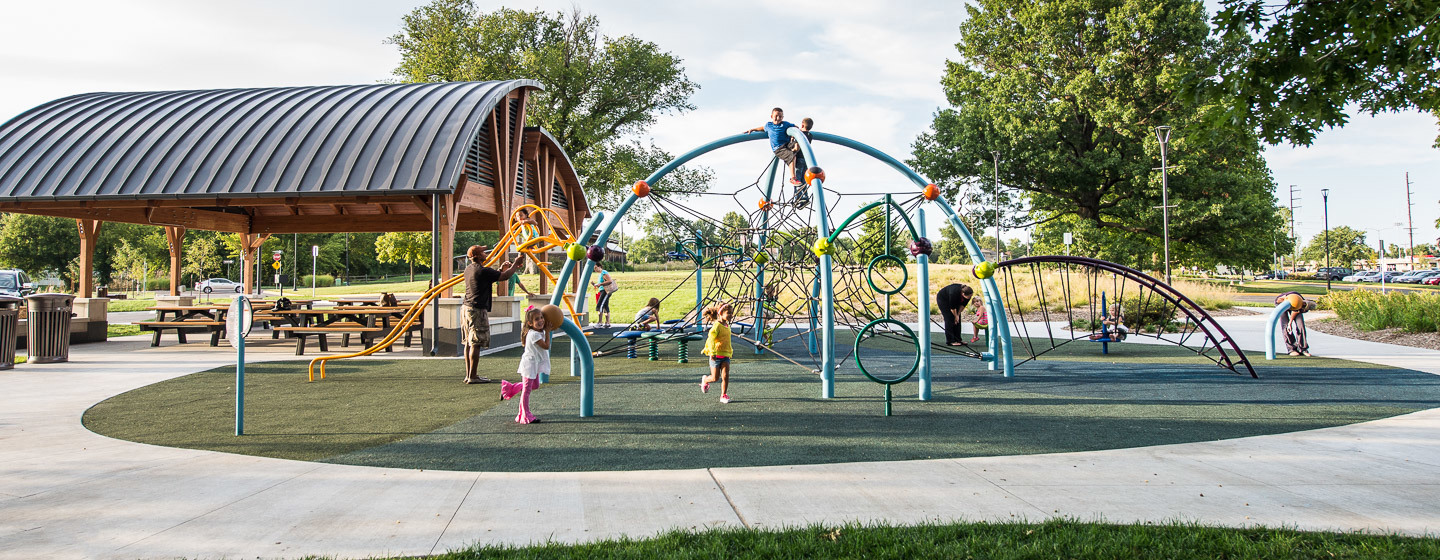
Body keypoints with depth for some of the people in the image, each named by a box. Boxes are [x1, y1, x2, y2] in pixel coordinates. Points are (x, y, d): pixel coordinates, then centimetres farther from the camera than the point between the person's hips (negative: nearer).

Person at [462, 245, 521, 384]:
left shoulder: (469, 268, 12)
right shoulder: (483, 271, -16)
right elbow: (505, 276, -12)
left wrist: (501, 269, 20)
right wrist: (515, 264, 2)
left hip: (467, 308, 9)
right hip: (477, 310, -9)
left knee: (469, 343, 11)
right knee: (476, 344, -6)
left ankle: (469, 375, 15)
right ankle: (473, 376, -5)